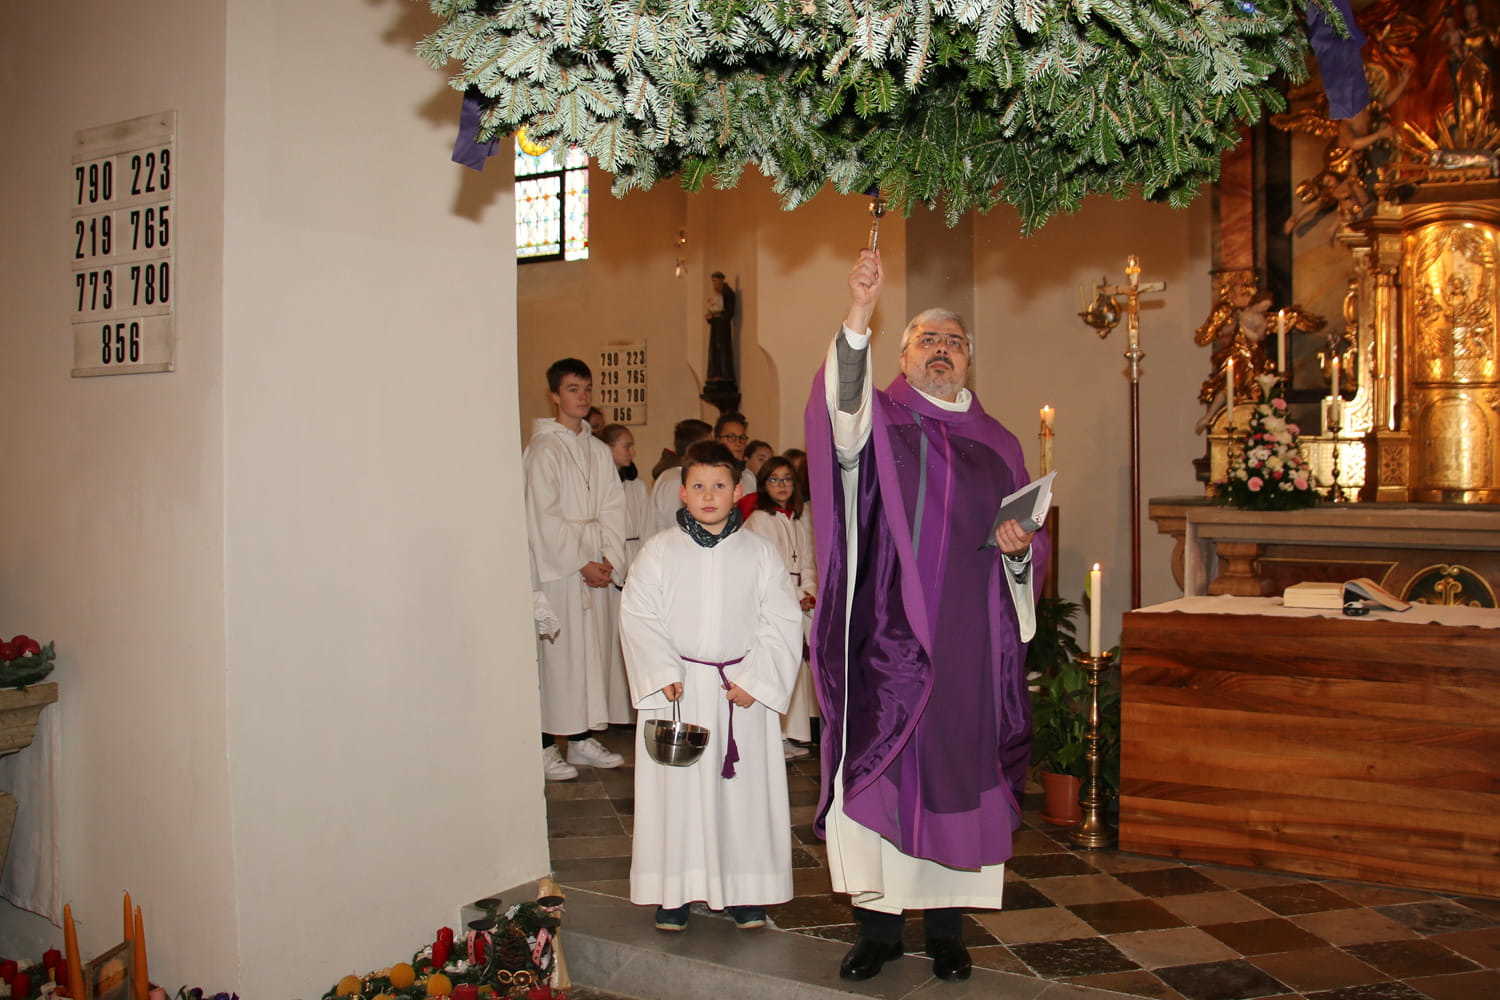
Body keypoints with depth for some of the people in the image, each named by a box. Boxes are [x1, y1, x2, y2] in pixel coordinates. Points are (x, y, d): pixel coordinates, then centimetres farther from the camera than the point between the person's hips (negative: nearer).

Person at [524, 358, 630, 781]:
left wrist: (610, 559, -3)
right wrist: (582, 564, -12)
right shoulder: (543, 449, -8)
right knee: (556, 652, -5)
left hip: (595, 567, 7)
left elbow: (613, 508, 10)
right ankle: (546, 747, 1)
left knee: (592, 648, 9)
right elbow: (543, 518, -12)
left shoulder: (598, 451, 13)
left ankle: (581, 739, 19)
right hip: (556, 567, -7)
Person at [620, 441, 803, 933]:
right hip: (677, 688, 0)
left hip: (744, 689, 1)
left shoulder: (759, 552, 2)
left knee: (744, 785, 5)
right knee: (679, 787, 3)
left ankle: (746, 889, 18)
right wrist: (664, 674, -12)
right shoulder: (659, 551, 0)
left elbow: (782, 620, 0)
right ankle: (676, 890, 16)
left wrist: (753, 679, -9)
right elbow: (637, 616, -1)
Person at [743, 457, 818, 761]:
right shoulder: (758, 520, -4)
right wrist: (797, 596, -9)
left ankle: (791, 734, 15)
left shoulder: (801, 521, 17)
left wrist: (810, 592, 0)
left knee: (798, 665, 6)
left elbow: (808, 562, 17)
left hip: (799, 603, 7)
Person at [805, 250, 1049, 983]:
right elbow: (842, 403, -21)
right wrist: (858, 316, -35)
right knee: (878, 767, -1)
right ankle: (878, 922, 11)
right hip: (887, 635, -2)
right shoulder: (878, 420, 5)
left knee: (957, 771, 5)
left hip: (966, 642, 3)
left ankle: (946, 925, 18)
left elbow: (1032, 551, 18)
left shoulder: (998, 445, 15)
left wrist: (1020, 548, -6)